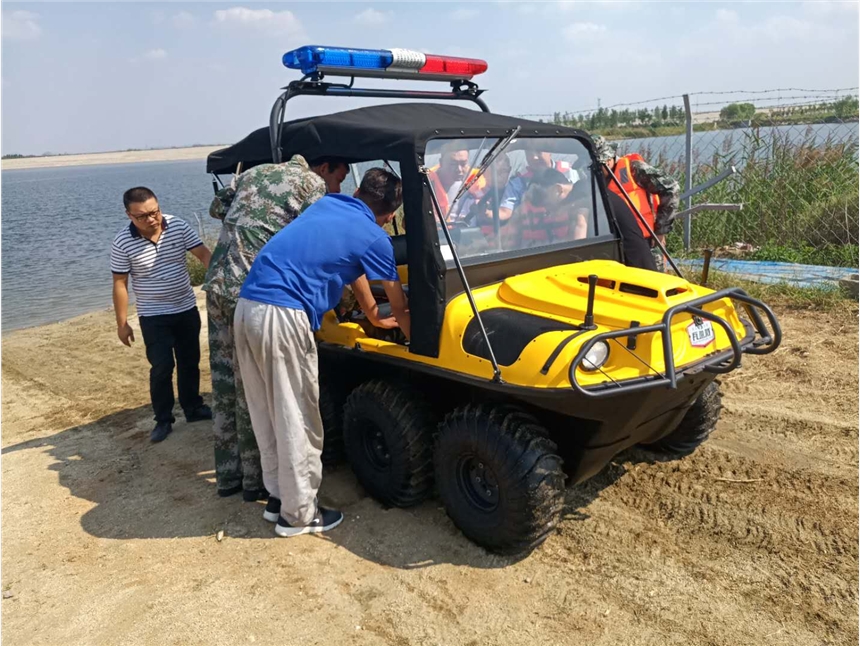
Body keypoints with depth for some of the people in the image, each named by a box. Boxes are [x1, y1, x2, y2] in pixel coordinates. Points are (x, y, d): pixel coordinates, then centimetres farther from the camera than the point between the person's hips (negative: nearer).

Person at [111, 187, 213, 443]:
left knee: (190, 361, 15)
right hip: (154, 317, -3)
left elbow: (203, 253, -11)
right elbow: (120, 284, -9)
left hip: (187, 309, 3)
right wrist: (122, 323, -7)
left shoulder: (178, 226, -10)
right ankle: (163, 419, 16)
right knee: (161, 368, -1)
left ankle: (193, 408, 32)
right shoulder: (123, 243, -15)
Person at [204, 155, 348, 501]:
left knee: (225, 383, 13)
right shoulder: (312, 184, 1)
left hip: (216, 284, 7)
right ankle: (256, 480, 15)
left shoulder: (255, 172, 21)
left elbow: (216, 206, 26)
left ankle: (228, 475, 25)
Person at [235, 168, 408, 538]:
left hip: (248, 306, 8)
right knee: (297, 419, 5)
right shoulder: (374, 239, 1)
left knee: (267, 413, 17)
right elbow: (399, 306, 12)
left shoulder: (326, 204, 21)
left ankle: (279, 496, 30)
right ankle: (298, 514, 18)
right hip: (283, 316, -8)